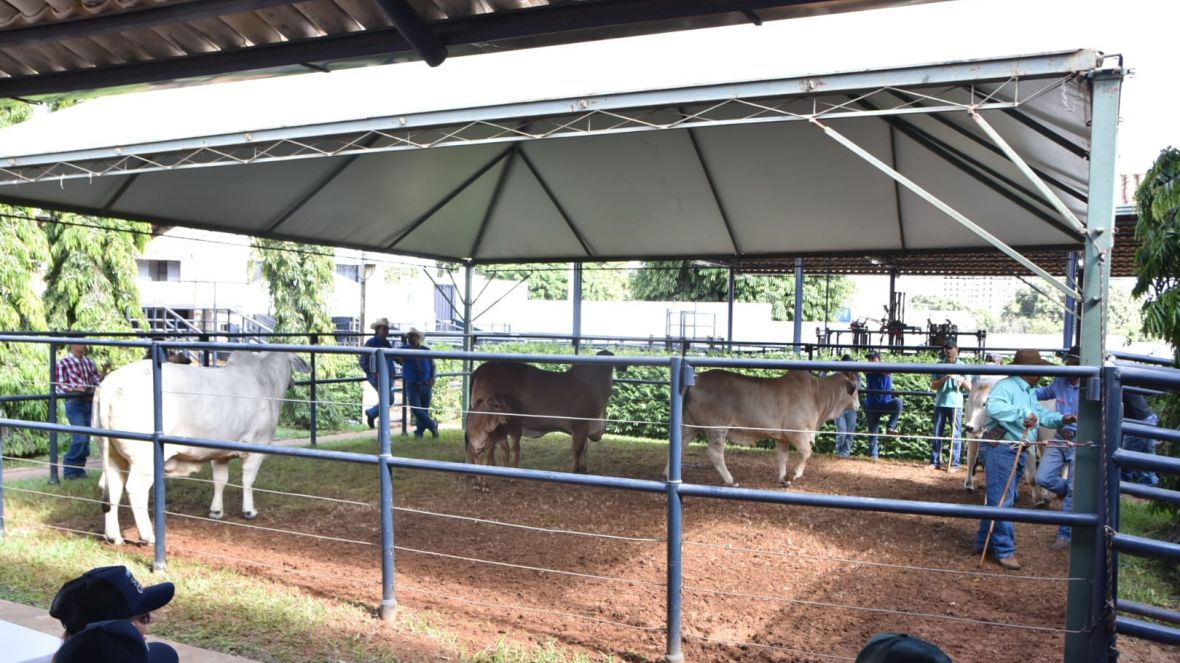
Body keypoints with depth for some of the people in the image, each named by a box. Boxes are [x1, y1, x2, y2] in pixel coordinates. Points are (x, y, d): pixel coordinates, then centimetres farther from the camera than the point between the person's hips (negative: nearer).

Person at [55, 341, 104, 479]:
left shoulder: (89, 361, 10)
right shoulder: (63, 363, -4)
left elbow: (97, 379, 13)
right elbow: (59, 385, -7)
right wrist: (75, 388, -23)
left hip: (90, 402, 5)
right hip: (74, 404, -5)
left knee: (86, 439, 9)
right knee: (80, 438, -12)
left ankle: (79, 469, 20)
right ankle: (69, 469, 2)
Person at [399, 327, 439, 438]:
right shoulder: (404, 350, 0)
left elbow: (432, 366, 14)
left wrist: (432, 378, 1)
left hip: (426, 385, 2)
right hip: (412, 385, -2)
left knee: (424, 410, 6)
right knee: (416, 409, -12)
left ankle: (419, 432, 22)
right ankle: (433, 425, 5)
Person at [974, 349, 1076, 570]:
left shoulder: (1029, 392, 20)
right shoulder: (1006, 386, -14)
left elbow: (1041, 414, 21)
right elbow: (994, 407, -32)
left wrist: (1061, 419, 5)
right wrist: (1022, 415, -33)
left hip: (1017, 451, 11)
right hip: (1000, 448, -11)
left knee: (999, 498, 16)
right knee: (1001, 499, -7)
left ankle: (984, 542, 26)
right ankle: (1004, 550, -3)